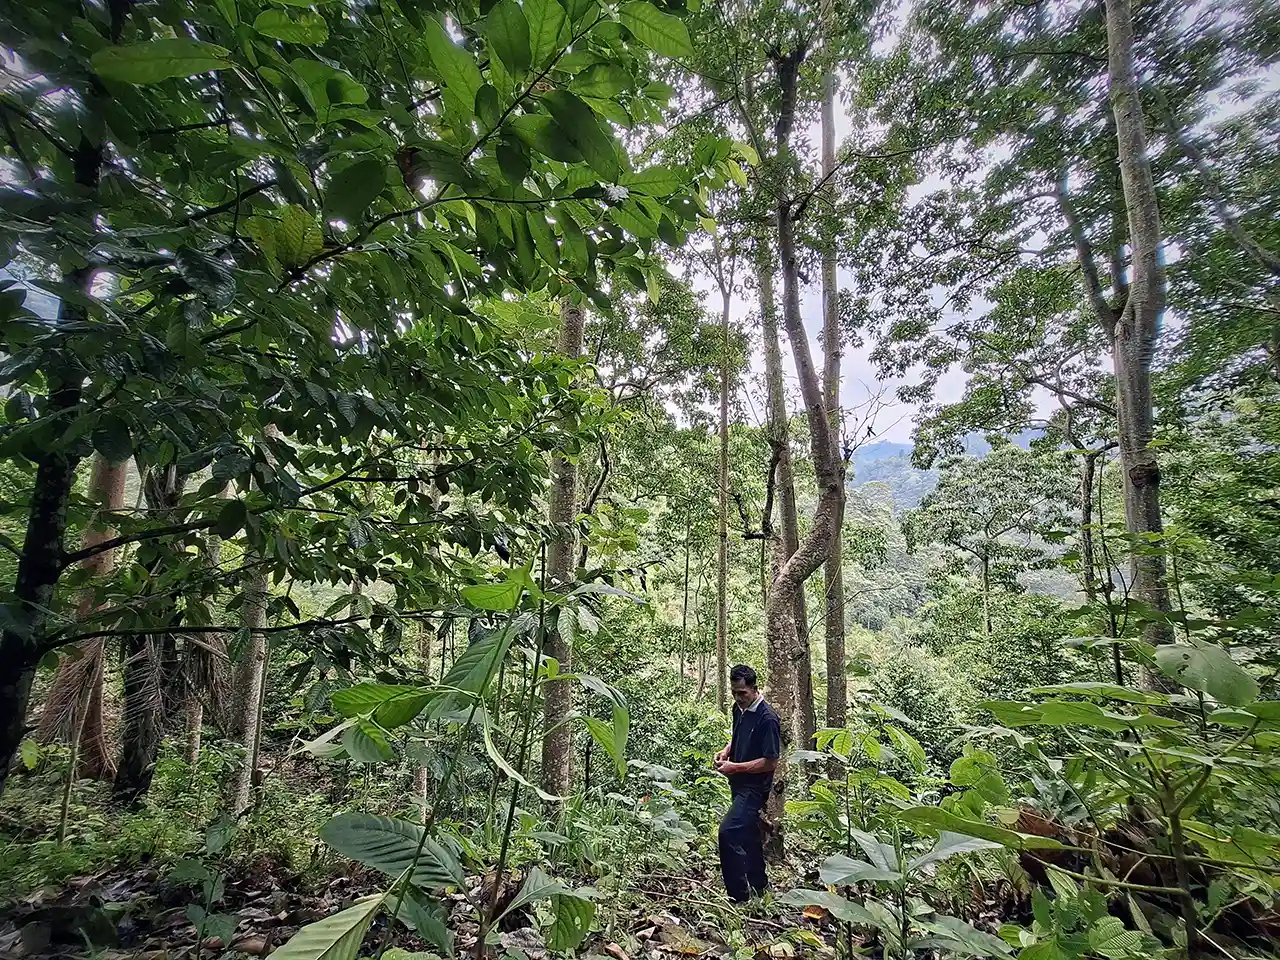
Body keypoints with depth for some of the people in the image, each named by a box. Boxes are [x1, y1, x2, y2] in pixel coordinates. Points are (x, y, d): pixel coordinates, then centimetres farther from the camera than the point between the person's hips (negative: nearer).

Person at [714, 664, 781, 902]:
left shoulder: (767, 719, -21)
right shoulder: (738, 709, 4)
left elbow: (770, 762, -20)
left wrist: (735, 767, -21)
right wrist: (726, 751, 2)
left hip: (755, 787, -9)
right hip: (739, 784, 9)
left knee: (728, 832, -19)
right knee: (748, 835, 20)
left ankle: (739, 896, -8)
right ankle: (759, 885, 38)